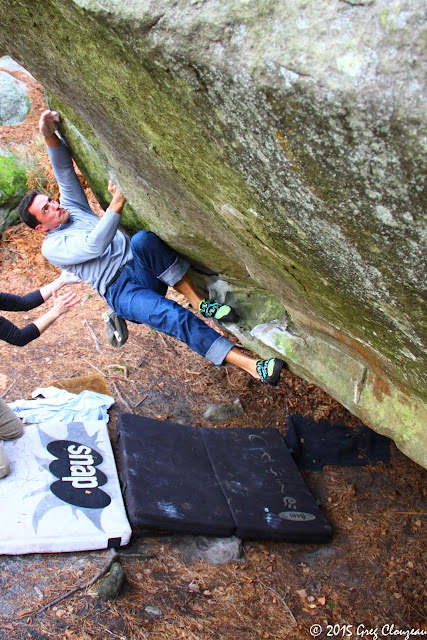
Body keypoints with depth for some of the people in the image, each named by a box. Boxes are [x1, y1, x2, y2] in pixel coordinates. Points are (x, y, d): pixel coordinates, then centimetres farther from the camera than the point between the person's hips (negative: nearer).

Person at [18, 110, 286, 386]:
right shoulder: (52, 247, 3)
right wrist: (117, 202, -24)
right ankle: (251, 365, -40)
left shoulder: (72, 209, 21)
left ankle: (199, 302, -27)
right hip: (122, 290, -5)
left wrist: (51, 137, -10)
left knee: (142, 240, -34)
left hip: (143, 267, 5)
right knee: (172, 316, -34)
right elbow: (95, 244, -15)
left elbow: (64, 169, 10)